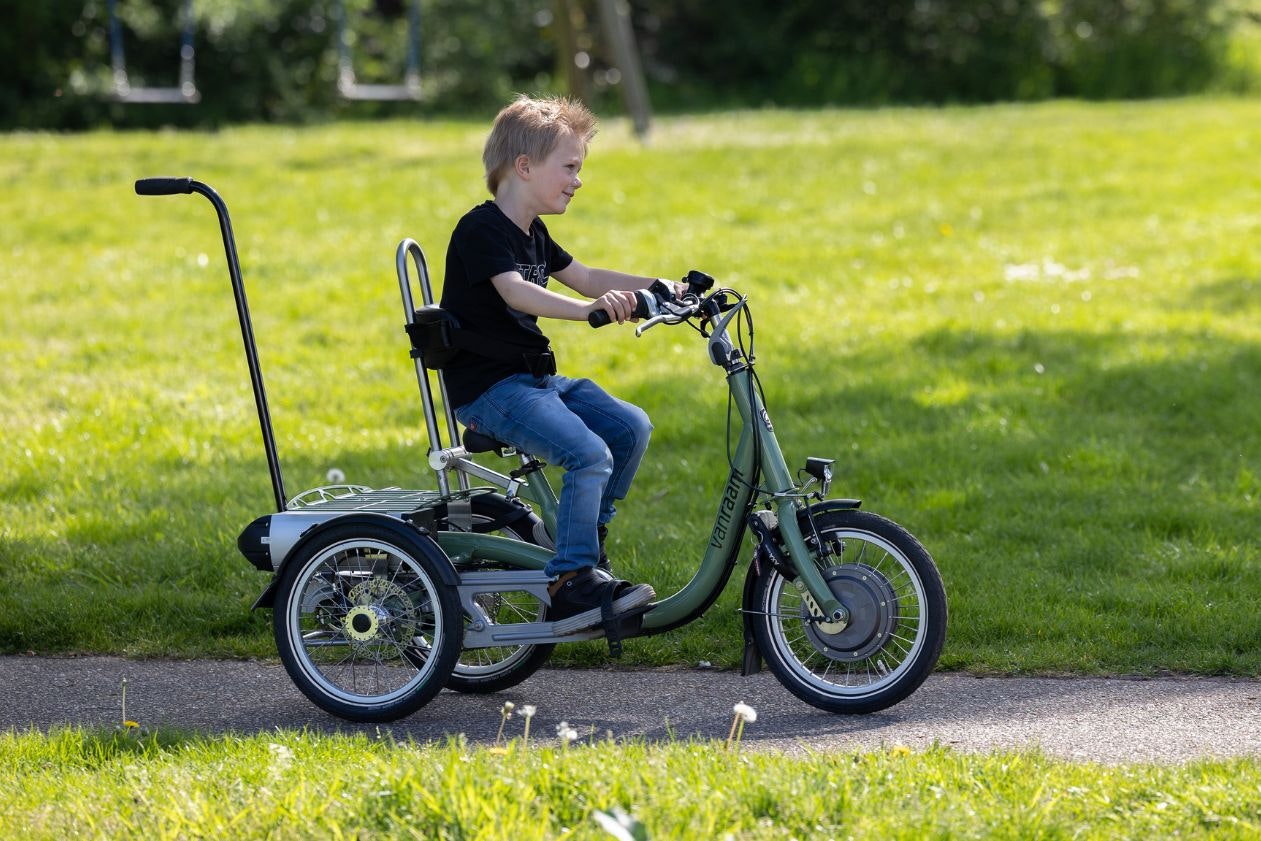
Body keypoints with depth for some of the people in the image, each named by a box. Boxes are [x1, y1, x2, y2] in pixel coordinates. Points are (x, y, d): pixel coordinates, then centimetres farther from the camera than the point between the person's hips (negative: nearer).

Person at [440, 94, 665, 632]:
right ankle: (570, 584, -20)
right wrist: (586, 309, -47)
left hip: (535, 379, 10)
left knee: (631, 427, 0)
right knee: (590, 454, -25)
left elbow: (585, 278, 24)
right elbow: (515, 292, -32)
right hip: (488, 389, -10)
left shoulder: (533, 234, 16)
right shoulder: (481, 230, -16)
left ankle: (586, 544, 12)